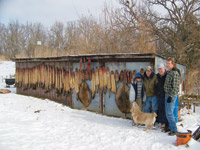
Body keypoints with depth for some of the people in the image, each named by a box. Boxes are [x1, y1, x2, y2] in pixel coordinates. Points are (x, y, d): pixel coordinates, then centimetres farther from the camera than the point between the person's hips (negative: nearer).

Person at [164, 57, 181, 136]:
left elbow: (175, 87, -19)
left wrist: (171, 96, -20)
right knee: (168, 112, 14)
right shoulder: (169, 72, 13)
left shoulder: (175, 73, -16)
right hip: (167, 94, 9)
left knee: (169, 113, -8)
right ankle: (171, 126, 25)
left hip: (171, 95, -9)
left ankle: (174, 130, 1)